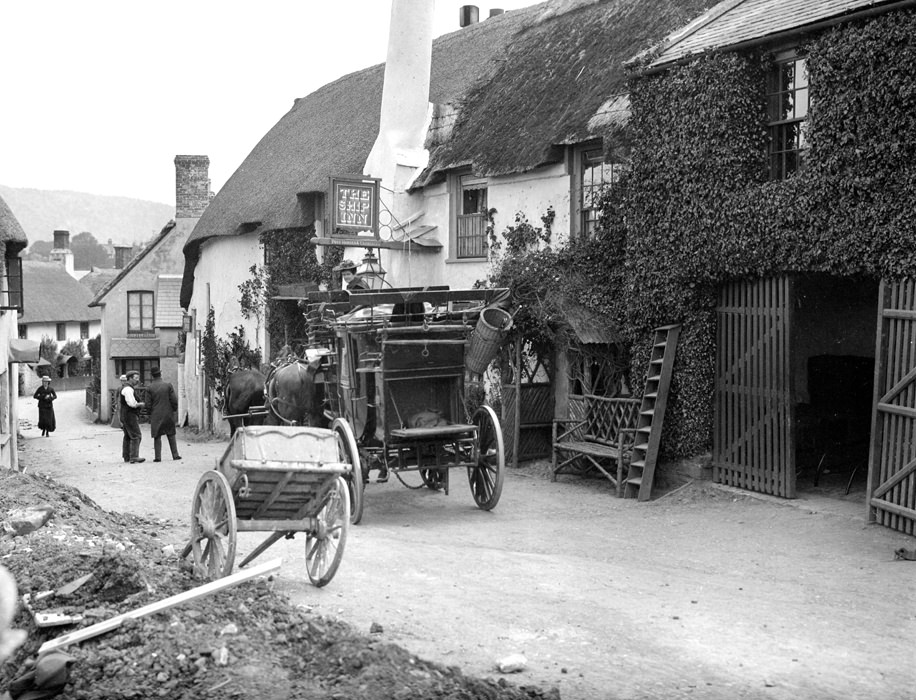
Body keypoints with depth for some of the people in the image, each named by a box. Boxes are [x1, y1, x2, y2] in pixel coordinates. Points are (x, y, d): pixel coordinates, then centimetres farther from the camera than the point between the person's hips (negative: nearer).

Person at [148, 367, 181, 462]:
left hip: (156, 415, -1)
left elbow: (148, 403, -4)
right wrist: (174, 410, 11)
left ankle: (157, 457, 0)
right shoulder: (168, 385, -3)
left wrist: (149, 415, 7)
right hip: (168, 414, 1)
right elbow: (174, 400, -4)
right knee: (171, 435, 11)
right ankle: (175, 455, 10)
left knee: (157, 436, 4)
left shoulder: (150, 387, -6)